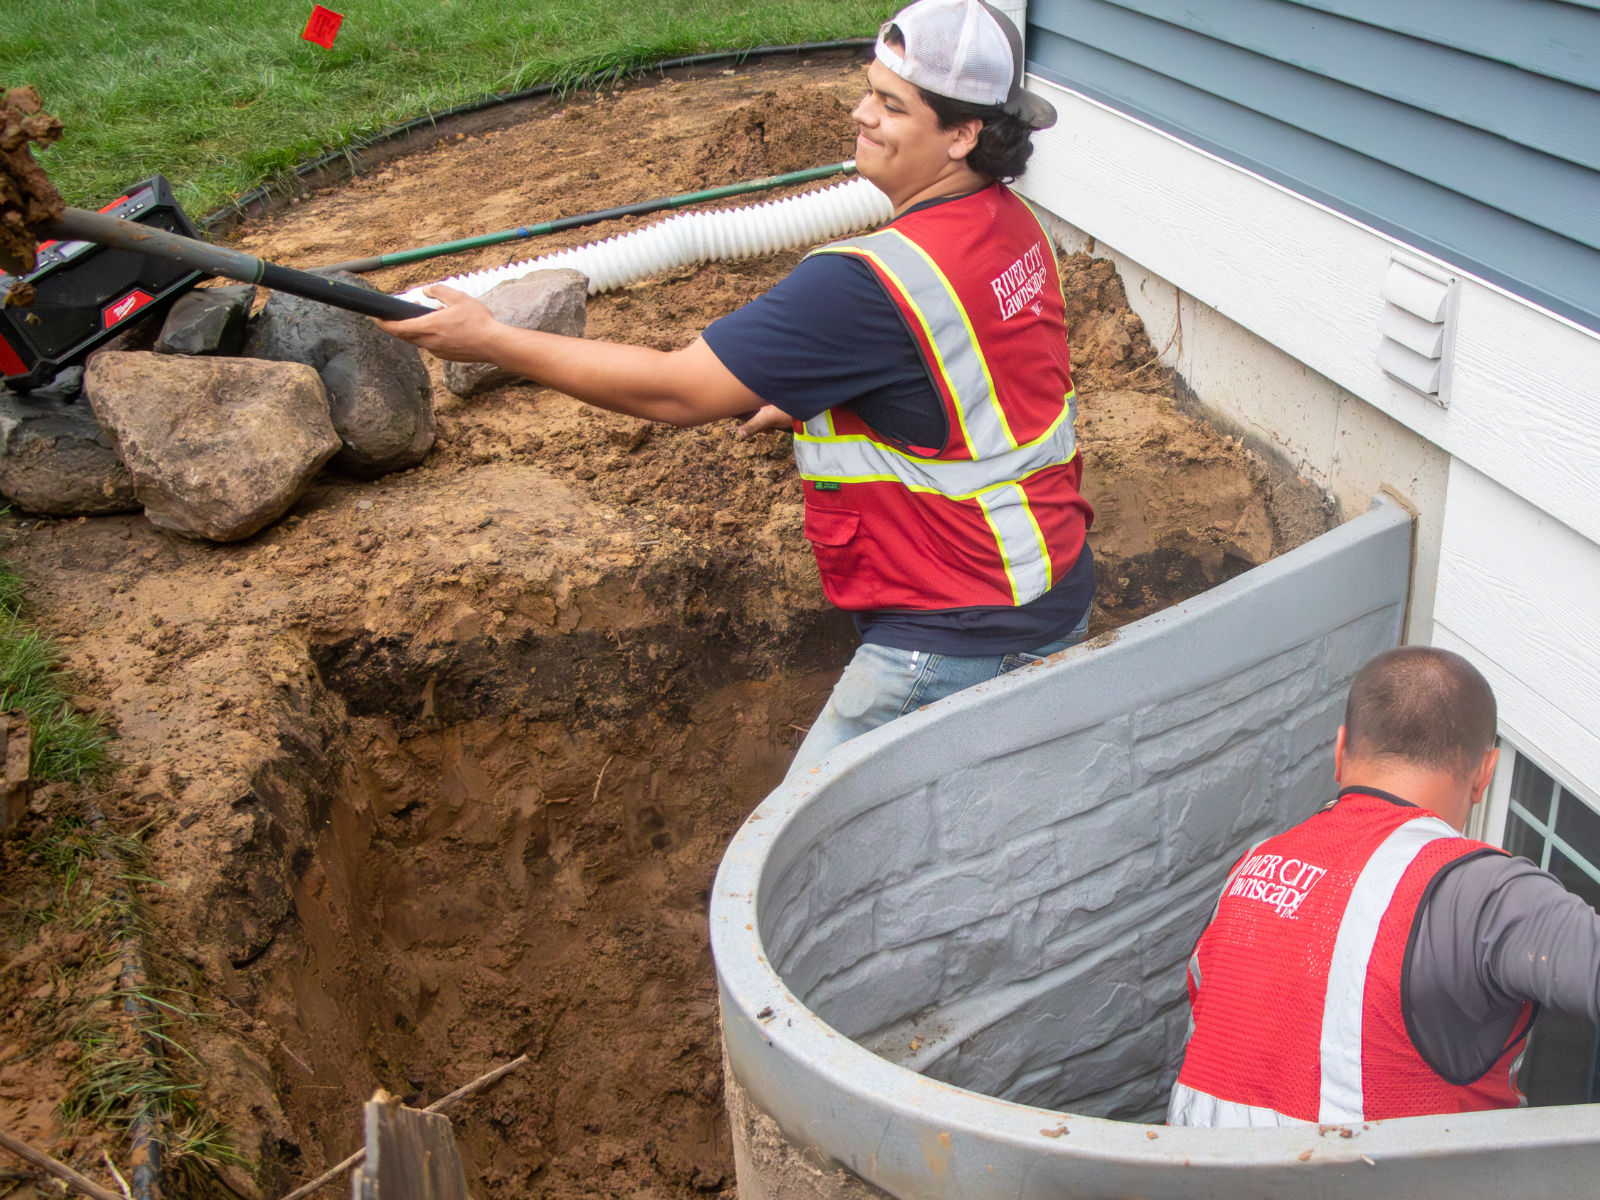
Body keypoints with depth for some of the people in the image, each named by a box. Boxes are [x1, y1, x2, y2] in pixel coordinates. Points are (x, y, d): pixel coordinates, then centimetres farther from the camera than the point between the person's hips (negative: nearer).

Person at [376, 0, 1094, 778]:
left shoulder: (874, 282, -26)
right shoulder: (1013, 227, 2)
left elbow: (677, 392, -23)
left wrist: (491, 341, -18)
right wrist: (810, 404, 12)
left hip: (957, 640, -10)